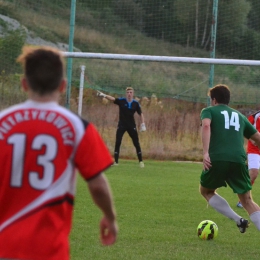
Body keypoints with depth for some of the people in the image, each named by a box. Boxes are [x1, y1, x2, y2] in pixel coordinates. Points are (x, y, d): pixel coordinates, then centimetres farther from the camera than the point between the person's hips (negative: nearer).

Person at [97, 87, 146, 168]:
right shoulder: (121, 101, -7)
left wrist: (143, 124, -5)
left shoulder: (136, 103, -4)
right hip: (121, 125, -1)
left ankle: (141, 161, 13)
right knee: (118, 142, -8)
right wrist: (104, 95, -38)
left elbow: (140, 114, 4)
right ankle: (116, 162, -3)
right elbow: (112, 98, -21)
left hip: (131, 125, 1)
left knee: (136, 143, 3)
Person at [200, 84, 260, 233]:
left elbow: (206, 126, -9)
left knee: (206, 191, 23)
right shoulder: (240, 116, 27)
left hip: (217, 159, -3)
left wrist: (205, 153, -16)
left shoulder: (209, 111, 15)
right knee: (247, 200, 11)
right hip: (239, 160, 3)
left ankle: (238, 220, 6)